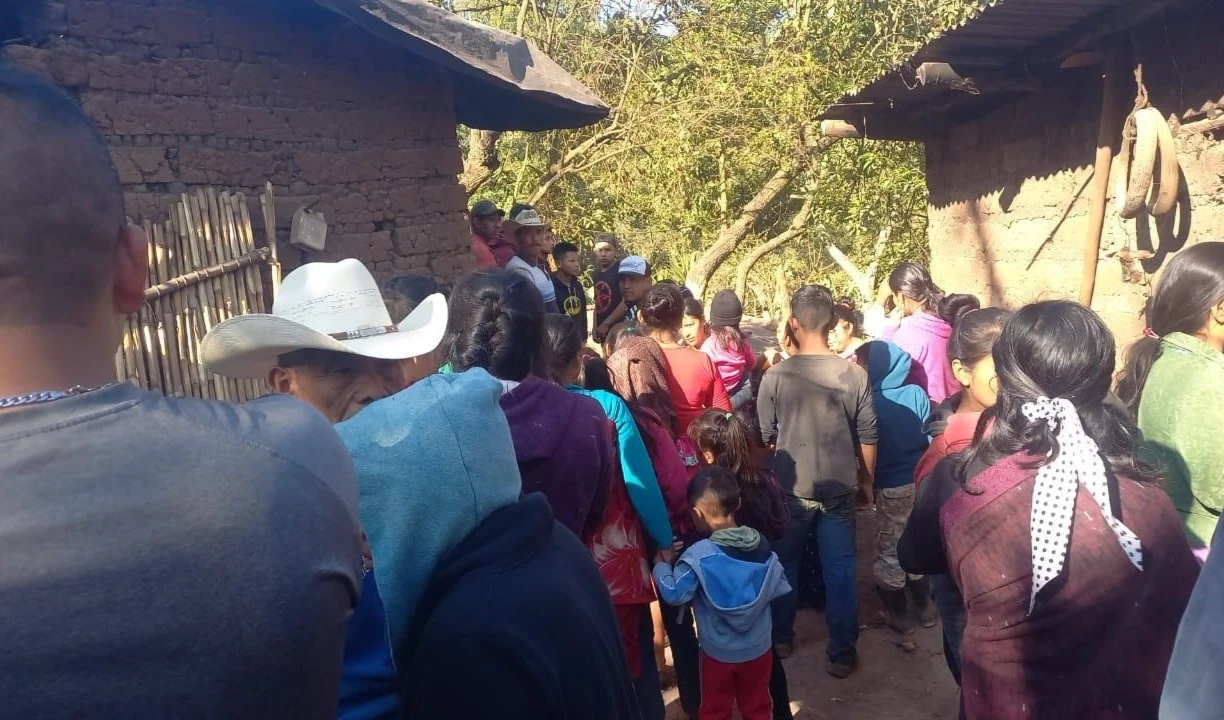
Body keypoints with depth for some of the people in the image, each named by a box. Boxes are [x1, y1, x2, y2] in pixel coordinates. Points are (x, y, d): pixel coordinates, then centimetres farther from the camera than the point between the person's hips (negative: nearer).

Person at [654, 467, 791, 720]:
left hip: (718, 652, -3)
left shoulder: (699, 555, -23)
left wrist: (661, 565, -6)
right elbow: (780, 588, -2)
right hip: (759, 649, 4)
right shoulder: (762, 545, -9)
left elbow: (674, 594, -21)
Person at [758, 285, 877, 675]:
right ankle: (842, 653, 21)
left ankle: (780, 638, 32)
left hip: (790, 490, 0)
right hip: (838, 489, 1)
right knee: (840, 572, 12)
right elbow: (868, 438, -1)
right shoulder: (855, 375, -9)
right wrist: (867, 483, 14)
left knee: (784, 566, 18)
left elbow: (764, 438, -3)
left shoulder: (775, 376, -13)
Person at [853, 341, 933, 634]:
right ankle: (924, 606, 33)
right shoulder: (917, 394, -7)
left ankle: (897, 614, 23)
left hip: (890, 486, -4)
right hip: (920, 481, 4)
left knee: (890, 551, 12)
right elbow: (931, 438, 1)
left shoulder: (869, 403, -19)